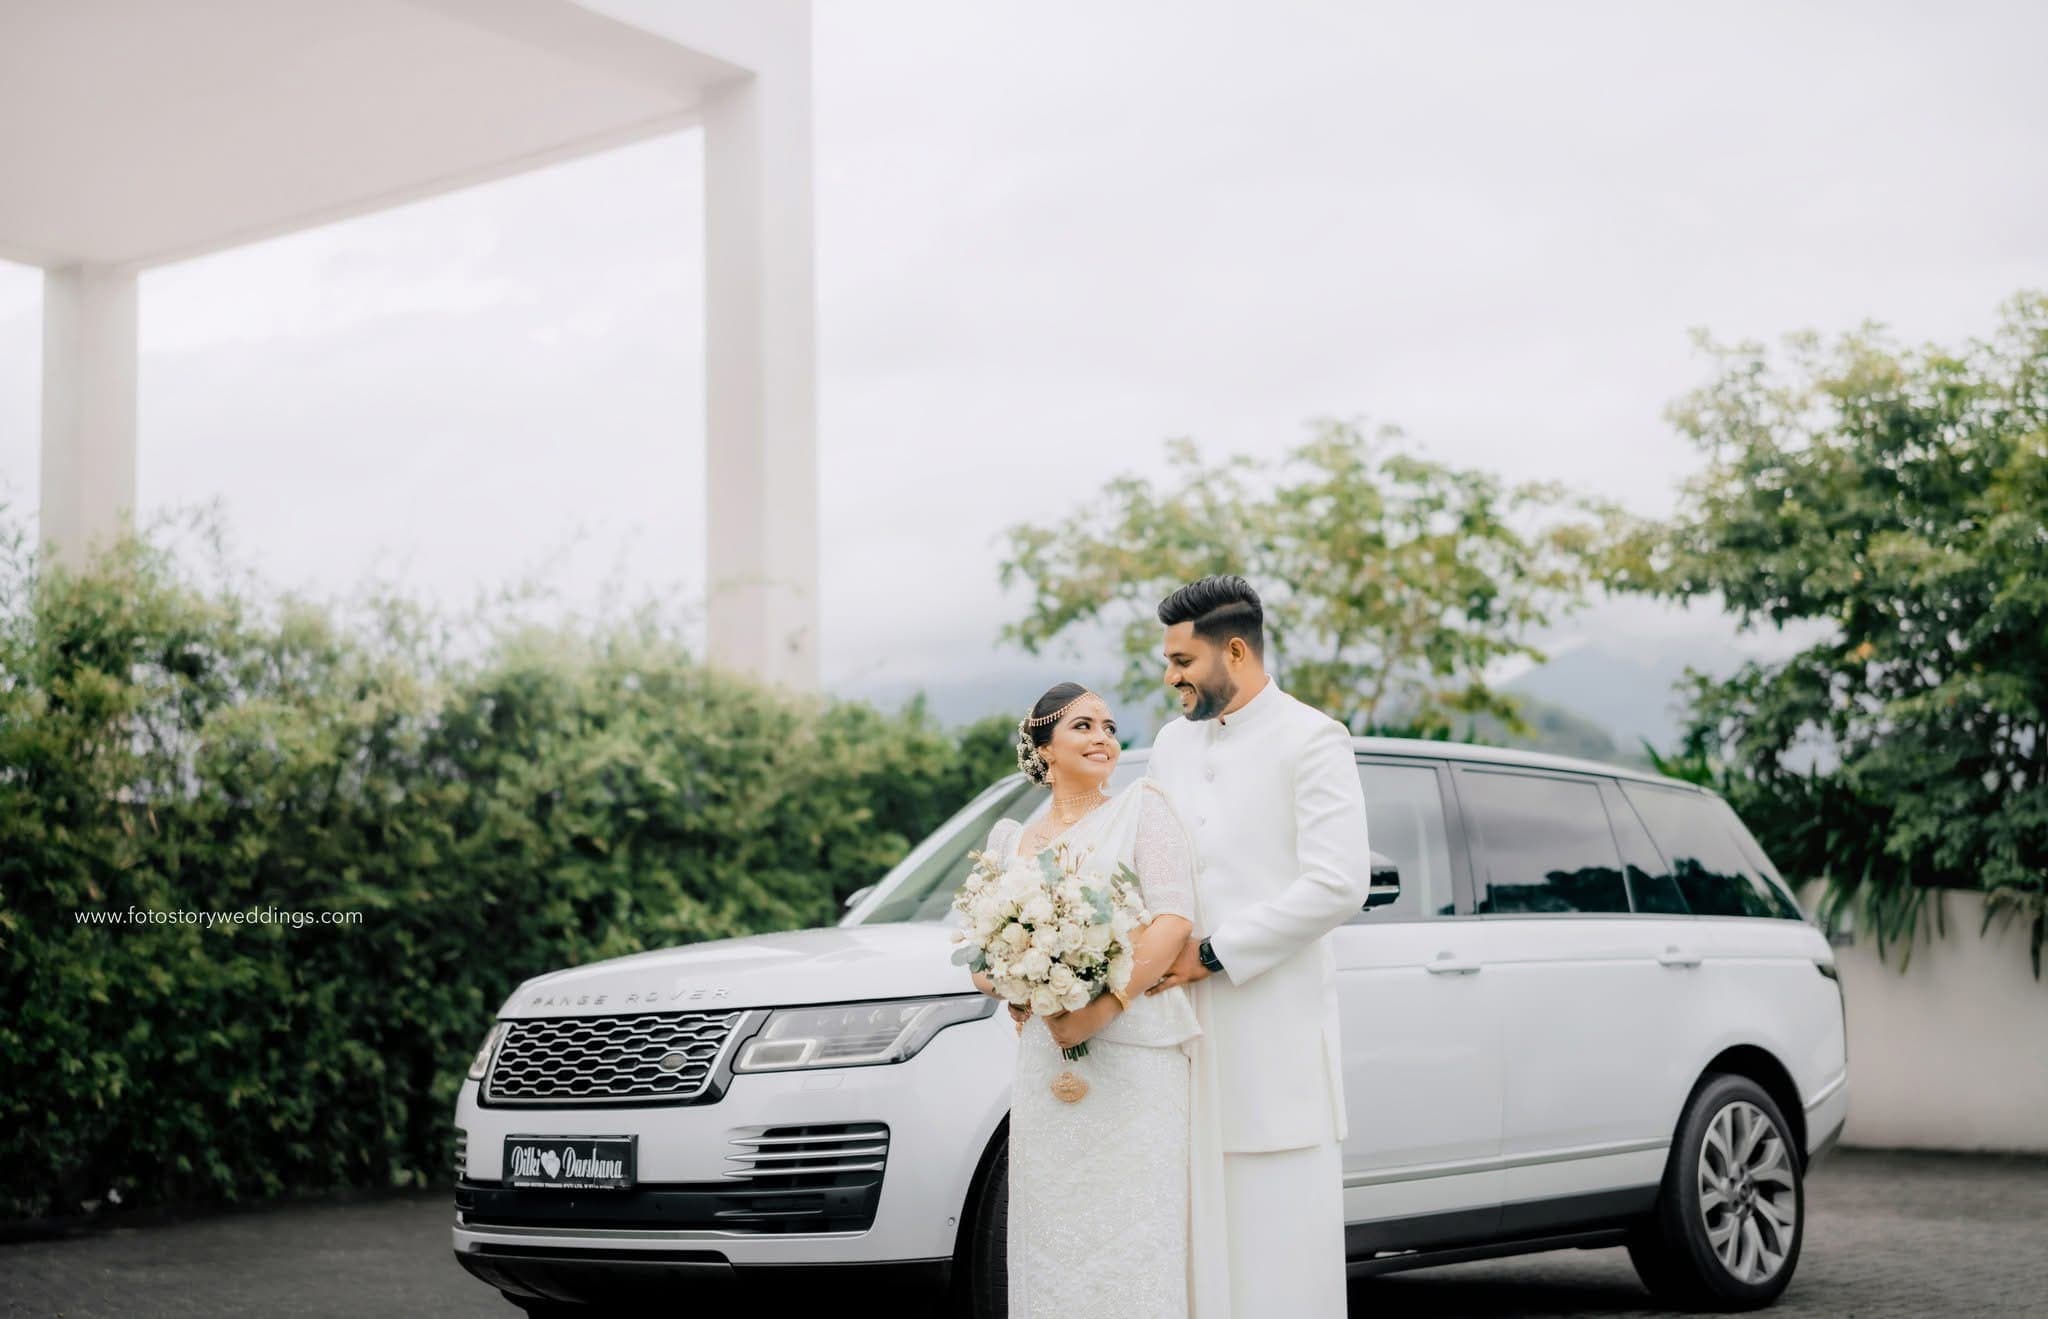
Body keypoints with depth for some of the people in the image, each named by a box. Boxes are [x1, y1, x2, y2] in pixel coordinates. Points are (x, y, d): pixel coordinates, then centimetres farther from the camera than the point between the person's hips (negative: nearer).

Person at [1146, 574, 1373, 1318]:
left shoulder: (1311, 741, -6)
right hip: (1187, 1028, 6)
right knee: (1205, 1238, 4)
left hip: (1276, 1026, -6)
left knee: (1283, 1233, -3)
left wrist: (1214, 953, -13)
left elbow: (1338, 885, -14)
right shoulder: (1172, 744, 16)